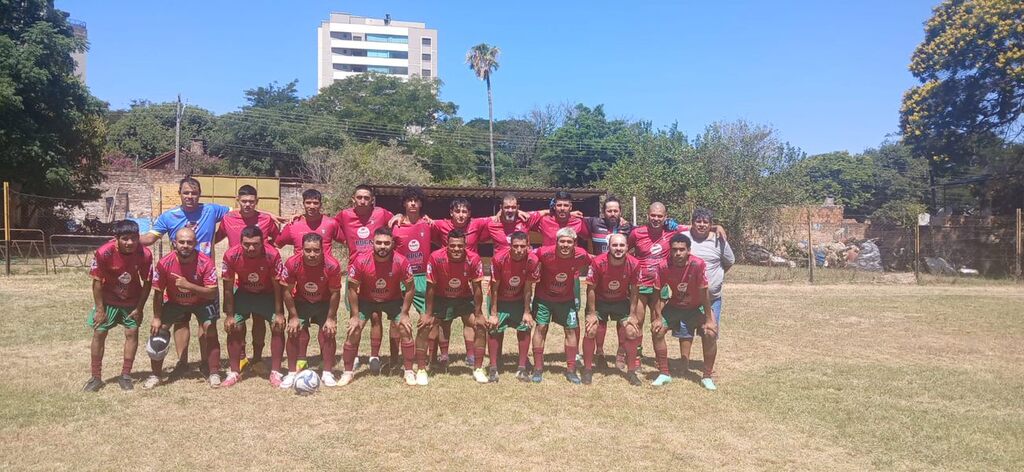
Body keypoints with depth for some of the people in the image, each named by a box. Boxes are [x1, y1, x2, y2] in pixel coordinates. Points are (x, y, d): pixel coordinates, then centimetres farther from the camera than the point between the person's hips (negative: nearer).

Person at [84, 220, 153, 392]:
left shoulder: (145, 254, -24)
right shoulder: (104, 253, -28)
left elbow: (147, 283, -11)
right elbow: (97, 281, -16)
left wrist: (139, 308, -9)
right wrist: (100, 309, -13)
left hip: (132, 301, 1)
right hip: (108, 299, -1)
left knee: (132, 332, -2)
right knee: (99, 333, 0)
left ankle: (126, 376, 10)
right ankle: (96, 377, 12)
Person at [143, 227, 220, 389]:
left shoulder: (205, 262, -29)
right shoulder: (164, 263, -24)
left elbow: (213, 293, -29)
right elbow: (158, 292, -10)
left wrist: (189, 285, -41)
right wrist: (157, 318, -12)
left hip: (202, 301, -2)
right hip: (174, 302, 2)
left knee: (210, 331, -16)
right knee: (157, 330, -6)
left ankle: (213, 374, -1)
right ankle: (155, 375, 12)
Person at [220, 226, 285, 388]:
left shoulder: (272, 255, -31)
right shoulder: (231, 256, -27)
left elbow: (277, 286, -19)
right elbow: (228, 288, -15)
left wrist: (279, 313, -19)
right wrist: (229, 315, -13)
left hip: (268, 294, -1)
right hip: (243, 293, 1)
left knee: (278, 326, -13)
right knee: (234, 327, -8)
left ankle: (275, 373, -3)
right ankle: (234, 372, 7)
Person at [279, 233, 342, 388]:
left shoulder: (332, 265, -29)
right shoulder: (292, 263, -27)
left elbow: (335, 293, -15)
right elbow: (287, 290, -14)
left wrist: (331, 318, -13)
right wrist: (294, 317, -13)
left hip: (325, 302, 0)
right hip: (301, 302, 0)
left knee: (328, 333, -9)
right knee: (294, 333, -10)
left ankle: (327, 373, 6)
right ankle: (292, 373, 4)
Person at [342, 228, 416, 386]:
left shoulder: (401, 262, -26)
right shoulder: (361, 261, -27)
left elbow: (410, 288, -12)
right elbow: (352, 288, -13)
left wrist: (404, 313, -12)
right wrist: (355, 315, -12)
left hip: (393, 300, 0)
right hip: (365, 300, 0)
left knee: (406, 330, -8)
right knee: (353, 332, -6)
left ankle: (409, 372, 9)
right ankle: (348, 372, 13)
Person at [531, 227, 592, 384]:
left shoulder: (581, 255, -23)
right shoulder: (545, 252, -28)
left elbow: (586, 264, 2)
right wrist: (536, 274, -3)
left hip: (566, 298, 2)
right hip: (544, 296, -2)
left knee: (571, 330, 2)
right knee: (541, 328, -3)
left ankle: (571, 370, 14)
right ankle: (538, 369, 9)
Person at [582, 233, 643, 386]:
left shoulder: (634, 264, -21)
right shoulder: (598, 262, -27)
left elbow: (634, 291, -7)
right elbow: (591, 289, -16)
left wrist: (633, 314, -6)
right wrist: (592, 313, -14)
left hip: (622, 301, 2)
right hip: (599, 301, -2)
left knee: (632, 332, -6)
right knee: (590, 331, -12)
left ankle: (631, 371, 12)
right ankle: (587, 370, 6)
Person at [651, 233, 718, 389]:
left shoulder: (698, 264, -28)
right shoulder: (663, 267, -22)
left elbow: (704, 293, -23)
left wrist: (709, 320, -20)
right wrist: (658, 317, -18)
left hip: (697, 307, -2)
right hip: (674, 306, 2)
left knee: (710, 333, -21)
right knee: (657, 330, -15)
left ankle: (707, 376, -1)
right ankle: (664, 373, 2)